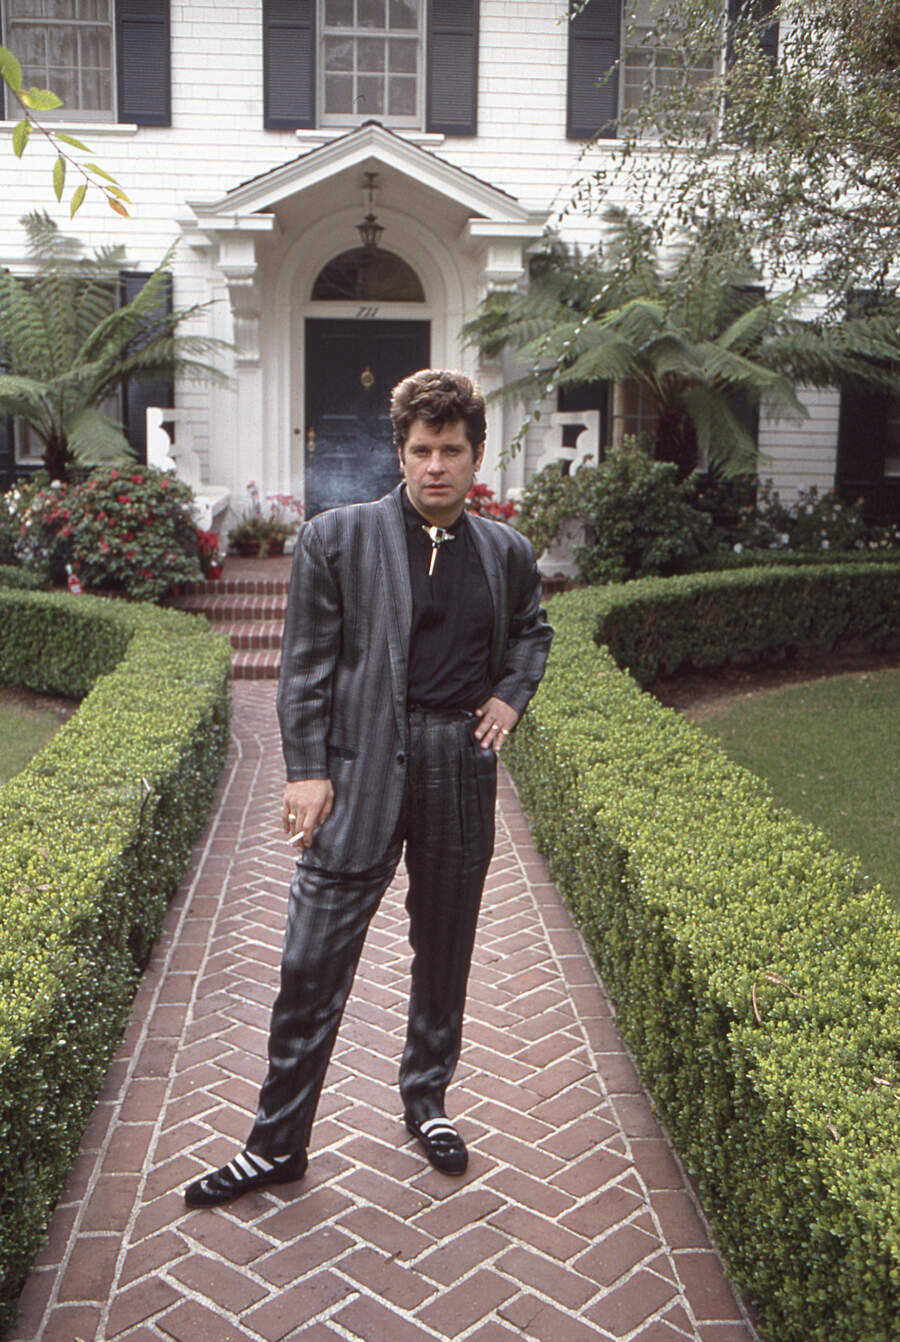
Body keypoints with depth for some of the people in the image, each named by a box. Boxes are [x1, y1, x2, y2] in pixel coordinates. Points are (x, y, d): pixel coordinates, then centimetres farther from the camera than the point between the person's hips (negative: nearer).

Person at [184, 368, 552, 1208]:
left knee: (445, 949, 16)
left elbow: (532, 630, 26)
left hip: (463, 770, 3)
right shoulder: (336, 538, -2)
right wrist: (307, 771, -8)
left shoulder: (506, 552, 7)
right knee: (313, 959, -1)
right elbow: (305, 664, -2)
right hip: (362, 770, -3)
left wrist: (512, 695, 7)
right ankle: (277, 1142, 16)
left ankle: (427, 1099, 37)